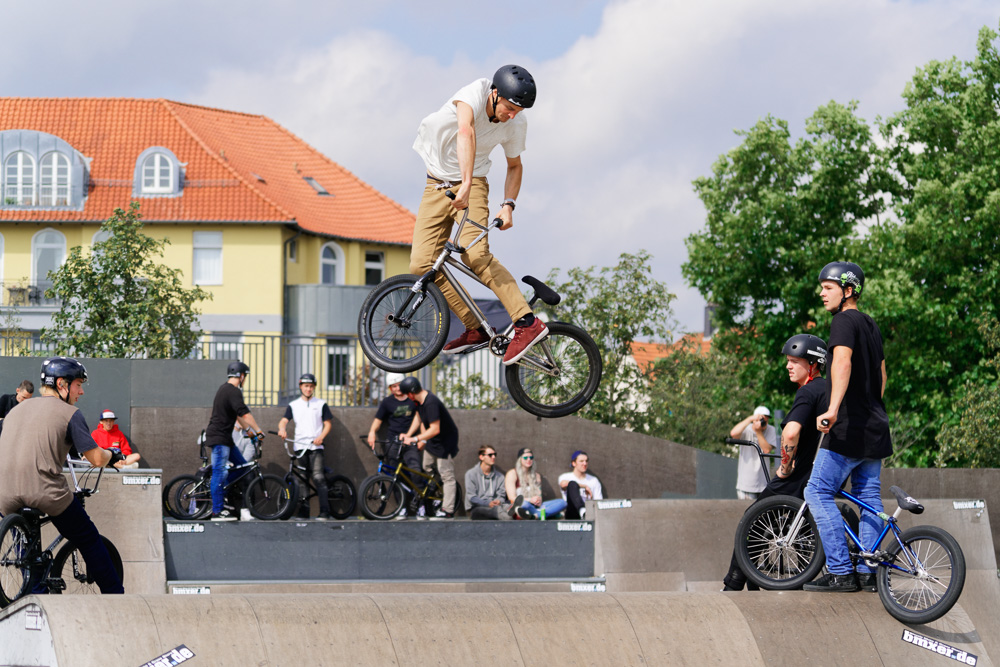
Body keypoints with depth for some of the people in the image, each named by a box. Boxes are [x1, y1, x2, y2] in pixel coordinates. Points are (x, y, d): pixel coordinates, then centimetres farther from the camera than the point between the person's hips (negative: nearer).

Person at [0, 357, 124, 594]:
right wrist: (112, 455, 22)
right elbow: (96, 459, 0)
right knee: (88, 541, 14)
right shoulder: (69, 413, 4)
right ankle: (115, 596, 18)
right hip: (47, 492, -4)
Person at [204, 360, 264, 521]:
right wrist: (258, 431, -22)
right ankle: (217, 512, -8)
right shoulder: (233, 392, -17)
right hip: (219, 437, -11)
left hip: (224, 437, 11)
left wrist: (249, 430, 25)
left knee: (242, 465, 13)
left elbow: (238, 414, 25)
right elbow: (245, 413, -24)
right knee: (219, 473, -9)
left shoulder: (225, 389, 17)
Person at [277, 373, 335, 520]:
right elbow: (283, 421, 4)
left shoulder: (321, 404, 11)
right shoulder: (293, 405, 14)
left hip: (315, 446, -2)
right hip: (299, 446, 2)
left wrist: (321, 437, -9)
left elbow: (328, 423, 9)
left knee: (319, 478, -15)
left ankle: (325, 512, -19)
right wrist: (282, 429, -20)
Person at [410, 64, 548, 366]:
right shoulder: (475, 93, -24)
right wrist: (466, 183, -55)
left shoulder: (516, 124, -11)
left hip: (473, 183, -1)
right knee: (422, 265, -9)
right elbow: (466, 132, -43)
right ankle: (475, 329, 1)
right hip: (437, 185, 1)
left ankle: (527, 324, -26)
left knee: (475, 254, -26)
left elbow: (514, 166, 8)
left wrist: (508, 205, -8)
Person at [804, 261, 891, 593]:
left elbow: (842, 361, -28)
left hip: (849, 428, -9)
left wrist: (833, 409, -40)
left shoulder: (844, 321, -11)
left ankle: (840, 572, -11)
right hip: (875, 428, 9)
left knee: (818, 493, -6)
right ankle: (867, 572, 10)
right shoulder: (871, 325, 18)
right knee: (868, 496, 10)